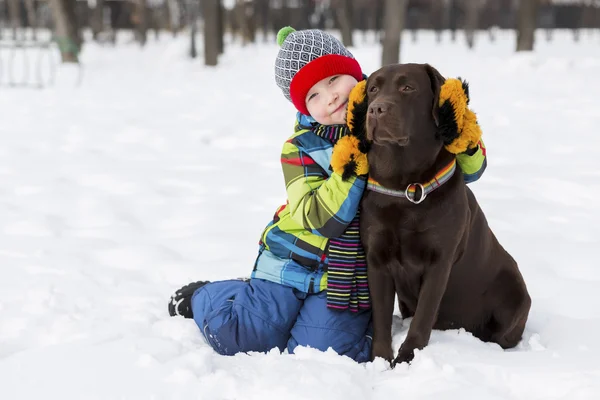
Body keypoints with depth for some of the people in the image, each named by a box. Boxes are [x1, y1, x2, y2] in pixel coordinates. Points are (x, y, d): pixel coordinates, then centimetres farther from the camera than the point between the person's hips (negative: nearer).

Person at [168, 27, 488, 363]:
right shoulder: (302, 147, -7)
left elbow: (470, 168, -3)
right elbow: (320, 218, -19)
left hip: (352, 277, 0)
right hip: (294, 263, 0)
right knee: (245, 337, -8)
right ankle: (202, 297, 25)